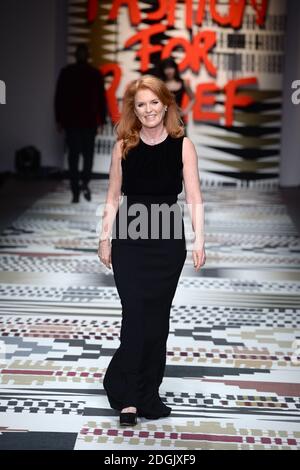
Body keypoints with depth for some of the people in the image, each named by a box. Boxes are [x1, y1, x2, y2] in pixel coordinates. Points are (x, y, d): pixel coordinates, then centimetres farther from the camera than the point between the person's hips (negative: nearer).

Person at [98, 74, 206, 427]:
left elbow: (194, 198, -3)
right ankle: (127, 394, 5)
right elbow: (113, 197, 7)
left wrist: (199, 239, -11)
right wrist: (105, 238, 4)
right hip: (129, 238, 0)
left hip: (168, 239, 1)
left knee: (157, 318, 9)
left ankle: (146, 394, 21)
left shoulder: (182, 145, -1)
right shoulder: (123, 146, 2)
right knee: (136, 315, -5)